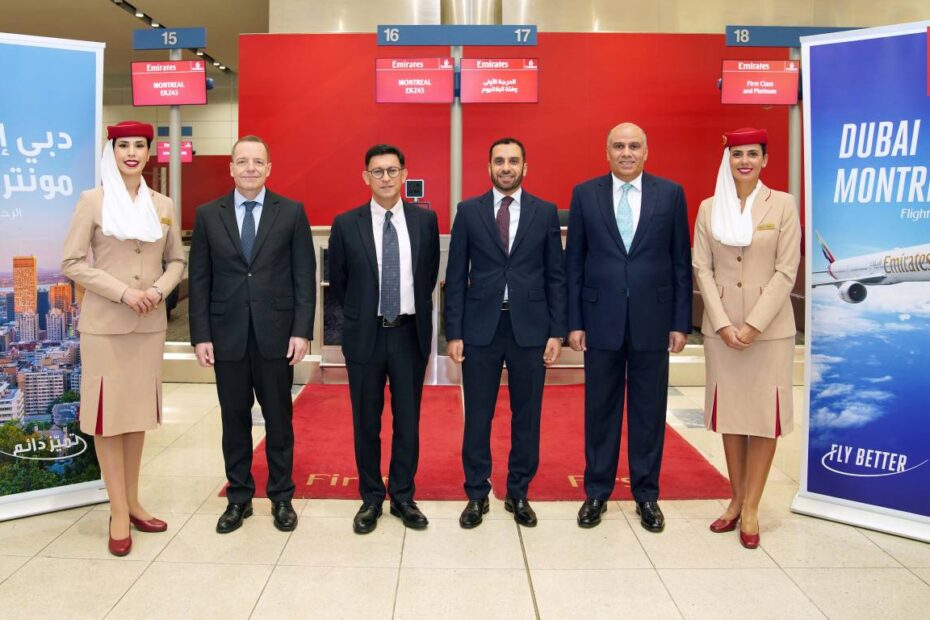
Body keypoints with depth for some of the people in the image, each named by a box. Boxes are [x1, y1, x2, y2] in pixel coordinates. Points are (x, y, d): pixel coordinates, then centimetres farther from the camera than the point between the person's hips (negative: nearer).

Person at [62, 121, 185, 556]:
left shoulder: (163, 205, 8)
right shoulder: (92, 201, -2)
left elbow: (177, 261, 11)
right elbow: (72, 263, -6)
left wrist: (158, 291, -9)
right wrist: (123, 293, -16)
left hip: (150, 323, 4)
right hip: (104, 323, -3)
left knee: (138, 410, 10)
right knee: (107, 411, 0)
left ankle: (133, 503, 21)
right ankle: (118, 512, 10)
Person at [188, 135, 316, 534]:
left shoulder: (292, 212, 1)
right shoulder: (208, 215, 5)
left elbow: (304, 276, -1)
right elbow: (199, 280, 4)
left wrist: (302, 331, -8)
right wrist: (200, 335, -2)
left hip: (276, 334, -1)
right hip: (227, 335, 1)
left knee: (279, 419, 9)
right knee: (234, 420, 11)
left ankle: (281, 497, 24)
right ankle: (238, 498, 26)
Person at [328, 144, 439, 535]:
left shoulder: (425, 220, 0)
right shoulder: (346, 224, -3)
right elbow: (337, 280, 8)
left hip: (410, 333, 1)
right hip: (365, 335, -1)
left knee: (408, 420, 9)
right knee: (366, 422, 9)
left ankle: (403, 496, 25)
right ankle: (371, 498, 25)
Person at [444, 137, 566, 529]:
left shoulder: (545, 212, 5)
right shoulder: (469, 211, 4)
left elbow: (556, 275, 5)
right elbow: (456, 276, 2)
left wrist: (557, 331, -1)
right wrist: (453, 332, -3)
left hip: (530, 327, 1)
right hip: (480, 327, 0)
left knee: (526, 416, 9)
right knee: (477, 416, 6)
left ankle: (518, 493, 25)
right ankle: (477, 494, 22)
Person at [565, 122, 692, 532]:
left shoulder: (670, 194, 3)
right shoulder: (585, 194, 3)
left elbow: (681, 263, 3)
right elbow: (574, 263, 3)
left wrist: (681, 322, -1)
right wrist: (573, 322, -1)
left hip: (652, 321, 0)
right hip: (601, 320, 0)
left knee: (649, 410, 9)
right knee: (600, 409, 9)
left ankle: (646, 494, 25)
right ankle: (597, 493, 24)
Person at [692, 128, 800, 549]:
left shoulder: (782, 205, -1)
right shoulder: (709, 208, 5)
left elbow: (786, 271, -6)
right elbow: (702, 269, 1)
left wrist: (753, 325, -13)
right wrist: (723, 324, -9)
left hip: (769, 327, -2)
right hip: (721, 326, 2)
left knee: (764, 413, 2)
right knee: (729, 411, 9)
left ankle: (751, 508, 12)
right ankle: (736, 499, 22)